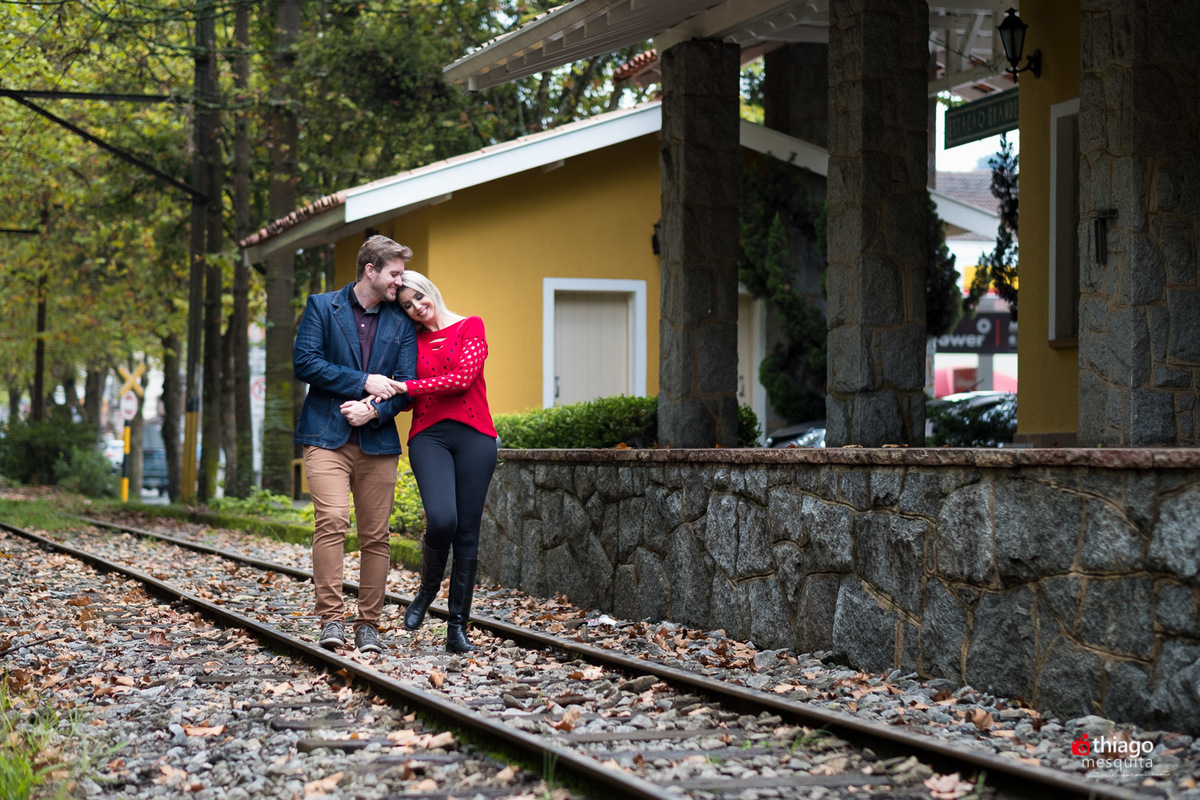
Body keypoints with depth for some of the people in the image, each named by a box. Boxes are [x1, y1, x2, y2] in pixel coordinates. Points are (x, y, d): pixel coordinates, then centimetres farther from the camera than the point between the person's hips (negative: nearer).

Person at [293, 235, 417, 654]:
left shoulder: (401, 323, 12)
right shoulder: (322, 307, 4)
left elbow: (407, 384, 7)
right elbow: (305, 361, -6)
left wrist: (374, 411, -12)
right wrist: (363, 382, -10)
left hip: (377, 442, 3)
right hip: (326, 436, -3)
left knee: (375, 536, 2)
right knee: (332, 521, -19)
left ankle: (368, 624, 10)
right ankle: (331, 618, -16)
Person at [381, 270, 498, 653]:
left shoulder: (470, 327, 6)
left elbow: (463, 377, -8)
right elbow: (403, 397, 11)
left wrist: (409, 387, -7)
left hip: (473, 435, -1)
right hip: (429, 435, 1)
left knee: (467, 531, -2)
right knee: (441, 519, -22)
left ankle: (458, 628, 4)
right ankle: (427, 589, 6)